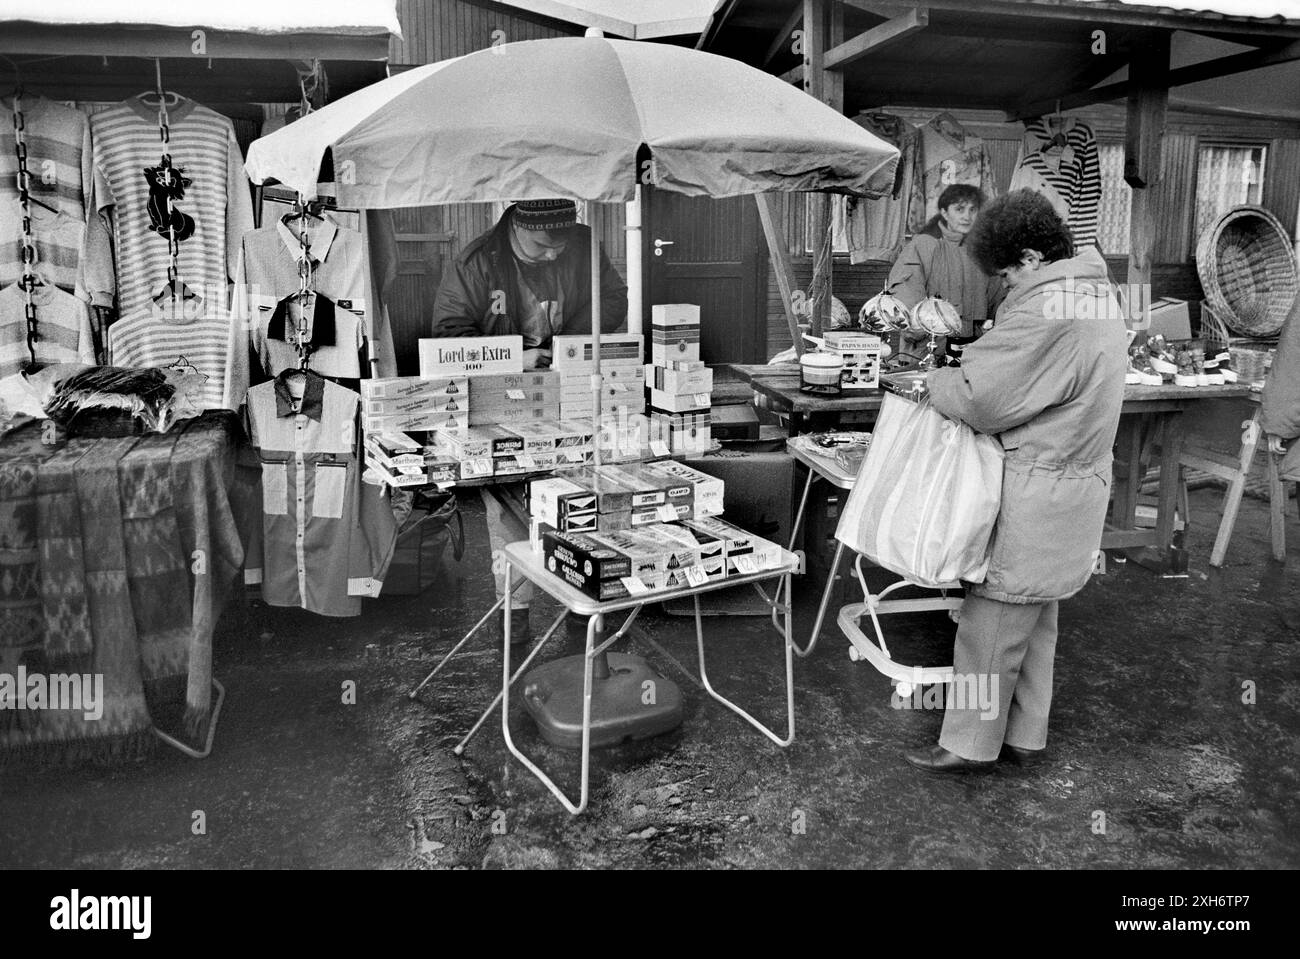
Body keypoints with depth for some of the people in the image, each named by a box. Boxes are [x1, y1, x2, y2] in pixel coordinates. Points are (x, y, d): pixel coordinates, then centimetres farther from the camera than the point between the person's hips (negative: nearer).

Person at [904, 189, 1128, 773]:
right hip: (1082, 478, 10)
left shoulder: (1044, 310, -21)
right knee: (1035, 620, 19)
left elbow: (977, 398, -23)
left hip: (1036, 493, -10)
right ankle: (1025, 737, 31)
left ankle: (969, 745, 15)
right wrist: (963, 366, 3)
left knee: (991, 625, 2)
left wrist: (931, 380, -5)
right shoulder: (1099, 294, 12)